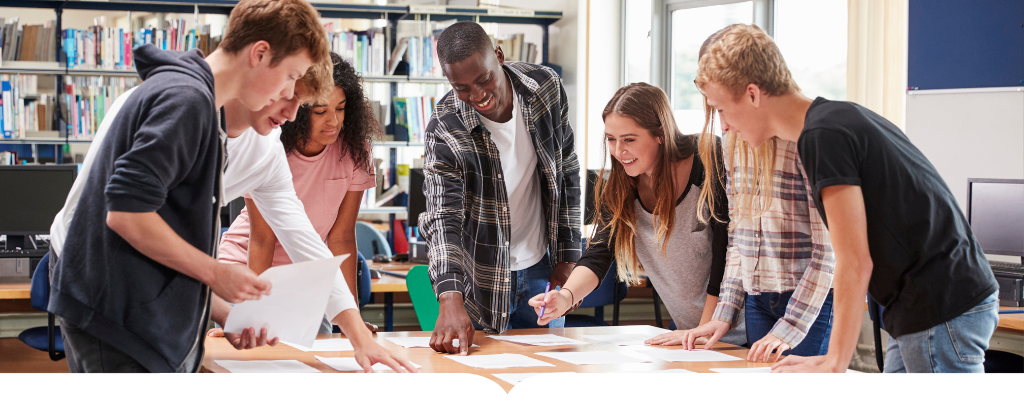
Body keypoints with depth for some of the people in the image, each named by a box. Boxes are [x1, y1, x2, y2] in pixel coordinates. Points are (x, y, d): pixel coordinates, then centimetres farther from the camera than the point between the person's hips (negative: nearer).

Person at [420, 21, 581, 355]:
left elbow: (567, 172, 1)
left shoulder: (546, 87, -11)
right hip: (485, 281, -3)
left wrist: (568, 256, 0)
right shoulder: (444, 131, -21)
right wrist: (451, 300, -42)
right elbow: (443, 217, -28)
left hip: (542, 268, 3)